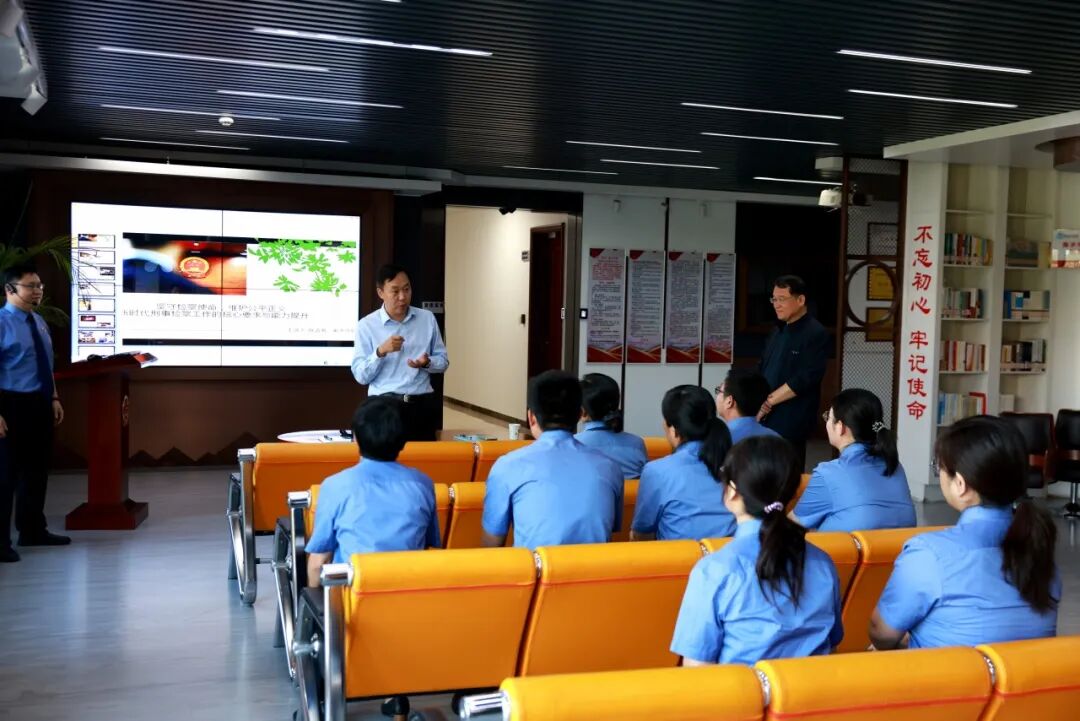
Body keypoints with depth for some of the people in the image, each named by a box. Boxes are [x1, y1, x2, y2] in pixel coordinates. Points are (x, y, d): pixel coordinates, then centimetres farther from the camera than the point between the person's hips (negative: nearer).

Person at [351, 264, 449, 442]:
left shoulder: (427, 318, 7)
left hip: (422, 405, 2)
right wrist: (381, 351, -19)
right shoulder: (366, 325, -1)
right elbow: (360, 376, -4)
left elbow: (443, 361, 11)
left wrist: (426, 363, -10)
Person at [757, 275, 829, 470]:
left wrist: (769, 401, -16)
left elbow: (806, 378, -18)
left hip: (790, 421, -7)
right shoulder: (778, 332, 17)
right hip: (765, 417, 7)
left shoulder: (815, 334, -9)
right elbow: (762, 370, 19)